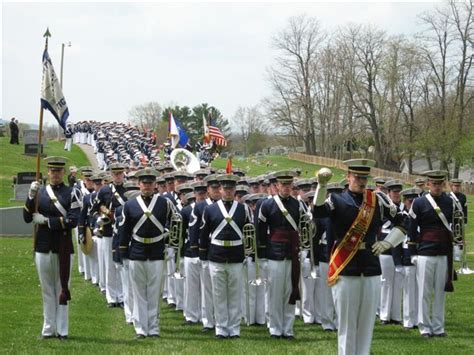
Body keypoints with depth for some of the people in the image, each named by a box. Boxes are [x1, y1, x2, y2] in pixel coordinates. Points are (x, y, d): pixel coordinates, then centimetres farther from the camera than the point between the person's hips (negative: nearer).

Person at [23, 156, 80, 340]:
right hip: (43, 247, 3)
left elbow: (73, 221, -12)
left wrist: (46, 221, -14)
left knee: (62, 289, 4)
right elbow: (27, 218, 1)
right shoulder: (39, 192, 6)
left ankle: (62, 330, 8)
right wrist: (31, 197, -13)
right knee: (47, 290, 8)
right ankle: (49, 329, 13)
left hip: (63, 248, -2)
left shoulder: (71, 193, -2)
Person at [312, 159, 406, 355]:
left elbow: (401, 222, 15)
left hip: (371, 270, 3)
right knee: (347, 324, 3)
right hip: (345, 271, -3)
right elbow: (318, 211, -23)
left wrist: (387, 243, 2)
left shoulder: (378, 200, 7)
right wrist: (322, 186, -38)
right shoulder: (337, 200, -2)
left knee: (366, 324, 8)